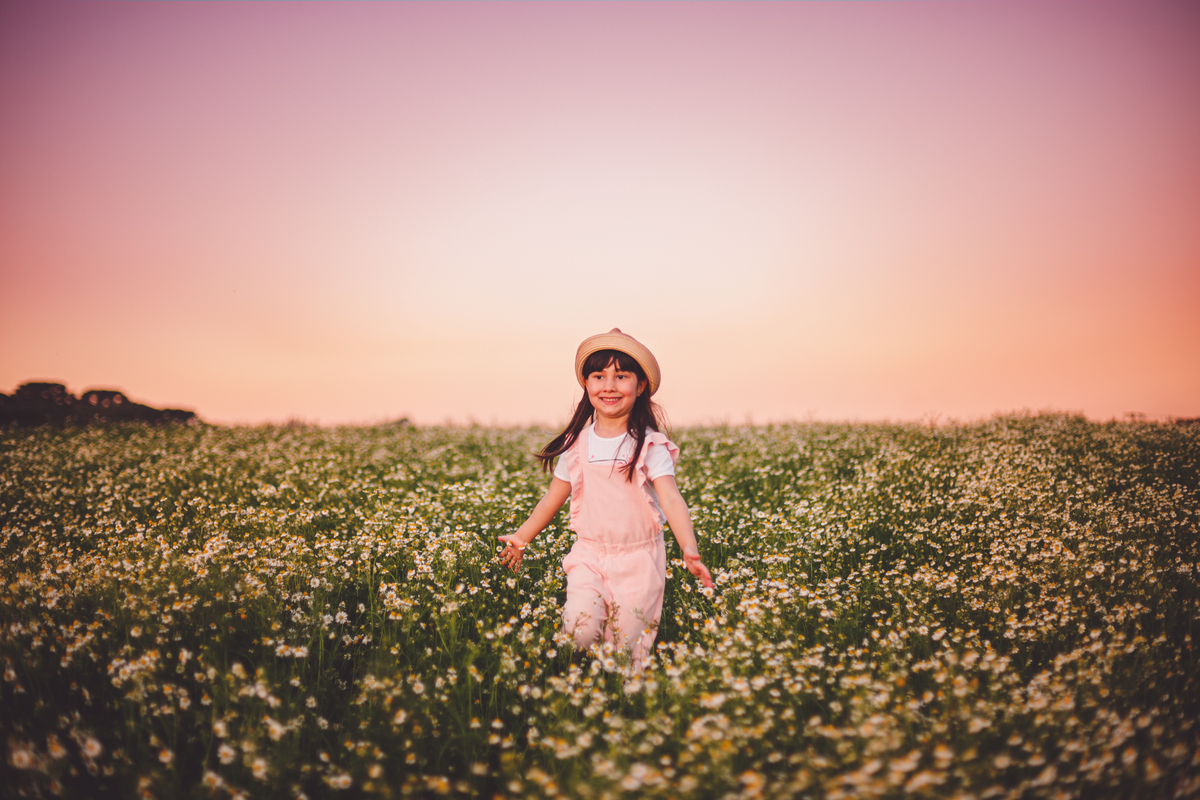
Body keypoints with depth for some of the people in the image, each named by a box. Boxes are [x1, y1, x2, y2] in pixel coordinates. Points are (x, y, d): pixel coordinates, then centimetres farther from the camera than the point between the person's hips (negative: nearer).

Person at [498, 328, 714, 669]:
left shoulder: (650, 445, -7)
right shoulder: (577, 443, 3)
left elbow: (671, 498, -19)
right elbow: (554, 497, 14)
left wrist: (689, 548, -34)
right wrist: (521, 537, 18)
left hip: (639, 559, -2)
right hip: (589, 555, 2)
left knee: (627, 646, 0)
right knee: (580, 630, -18)